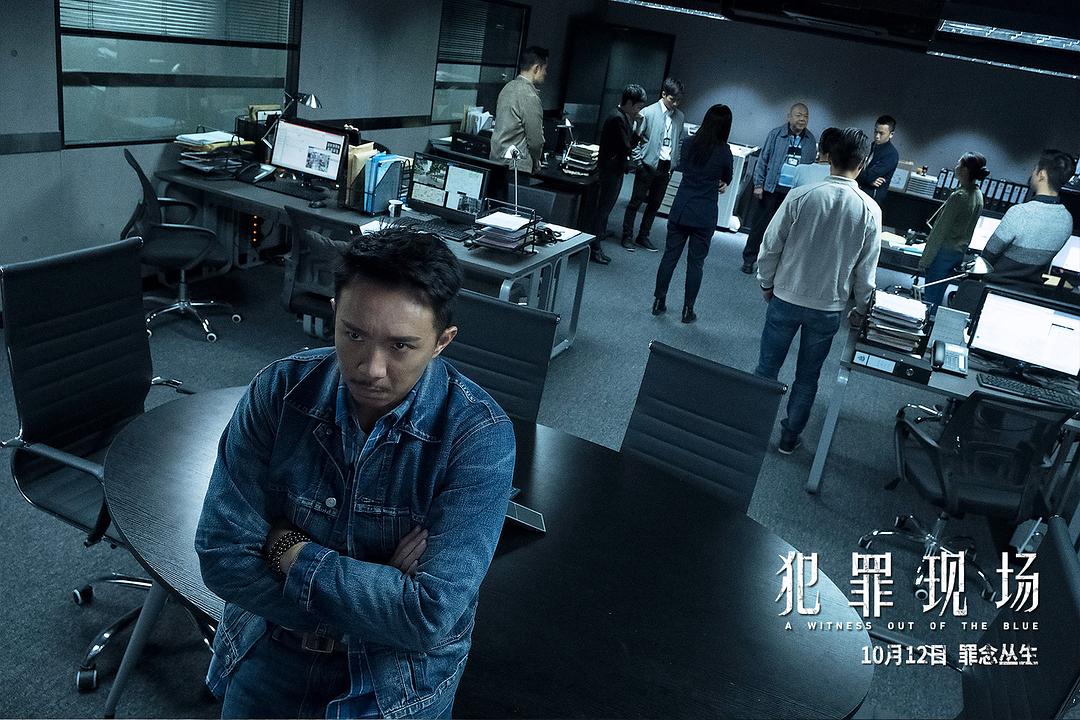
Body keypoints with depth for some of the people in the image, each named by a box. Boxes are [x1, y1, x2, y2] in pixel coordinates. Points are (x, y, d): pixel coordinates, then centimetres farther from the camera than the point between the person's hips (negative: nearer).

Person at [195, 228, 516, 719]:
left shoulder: (479, 435, -23)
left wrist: (289, 550, -20)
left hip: (399, 672, -2)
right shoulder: (279, 390, -14)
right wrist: (375, 593, -20)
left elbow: (430, 617, -27)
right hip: (274, 642, 2)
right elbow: (223, 555, -14)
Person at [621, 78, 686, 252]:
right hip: (649, 164, -5)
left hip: (666, 167, 5)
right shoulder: (648, 113, -7)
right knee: (636, 201, 2)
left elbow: (680, 142, 13)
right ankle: (627, 236, 11)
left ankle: (643, 237, 22)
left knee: (654, 204, 11)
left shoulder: (680, 116, 7)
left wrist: (675, 164, 6)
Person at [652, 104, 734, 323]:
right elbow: (726, 179, 7)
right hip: (704, 216, -3)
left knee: (670, 255, 11)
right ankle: (688, 310, 13)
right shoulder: (724, 151, -10)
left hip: (680, 210, 3)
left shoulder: (689, 143, 1)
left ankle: (659, 301, 18)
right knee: (695, 262, 6)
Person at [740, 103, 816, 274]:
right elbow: (763, 160, 1)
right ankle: (748, 259, 15)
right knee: (760, 224, 4)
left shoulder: (810, 140, 6)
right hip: (772, 188, -2)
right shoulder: (776, 134, -2)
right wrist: (758, 184, -5)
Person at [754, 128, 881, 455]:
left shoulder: (800, 196, -14)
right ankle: (789, 437, 28)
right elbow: (866, 269, -3)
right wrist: (860, 308, 12)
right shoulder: (870, 210, -10)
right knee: (807, 378, 17)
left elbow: (771, 245, -8)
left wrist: (767, 282, 9)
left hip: (785, 298, -1)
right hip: (828, 307, 1)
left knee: (767, 368, 14)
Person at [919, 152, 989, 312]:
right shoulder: (978, 196, 6)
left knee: (929, 296, 0)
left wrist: (925, 259, -14)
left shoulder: (959, 196, -20)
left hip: (944, 252, -8)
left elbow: (940, 231, -18)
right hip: (960, 252, 8)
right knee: (938, 295, 17)